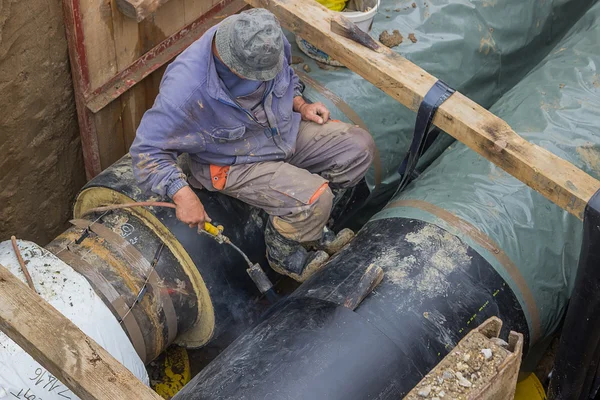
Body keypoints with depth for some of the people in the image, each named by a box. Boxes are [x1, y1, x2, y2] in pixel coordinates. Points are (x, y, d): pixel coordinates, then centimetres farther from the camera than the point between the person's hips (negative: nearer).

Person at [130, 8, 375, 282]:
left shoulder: (267, 43, -18)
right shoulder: (187, 88, -35)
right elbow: (148, 149, -26)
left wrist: (300, 105, -5)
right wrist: (183, 196, -33)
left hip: (287, 132, 7)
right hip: (235, 163, -7)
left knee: (359, 146, -1)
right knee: (313, 200, -24)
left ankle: (306, 219, 14)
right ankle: (283, 254, 8)